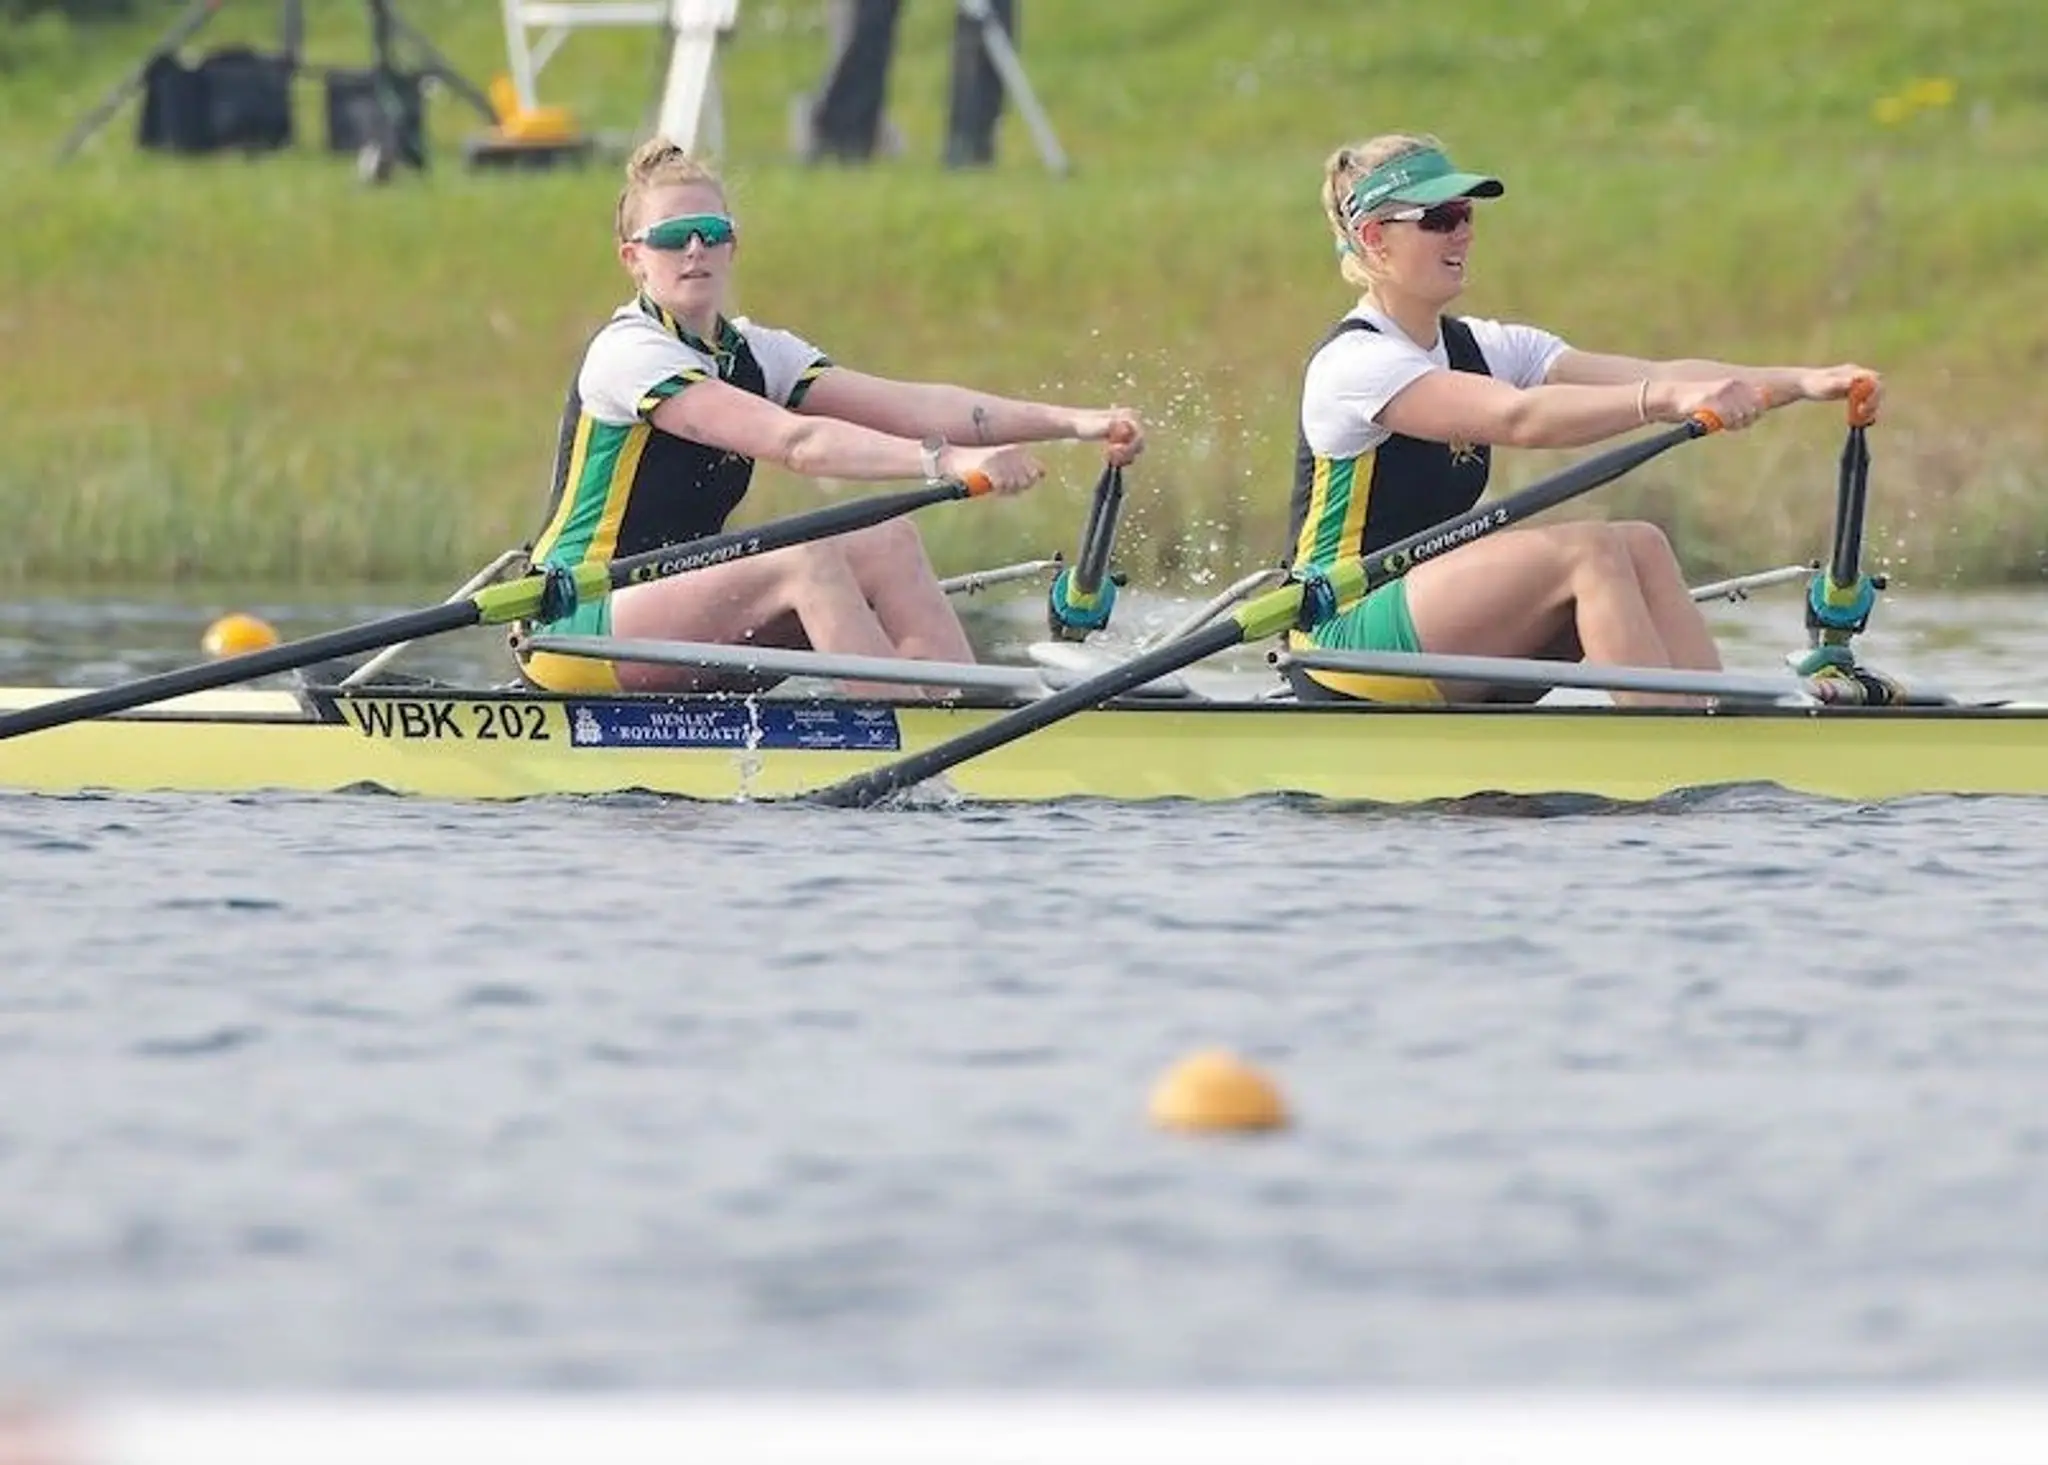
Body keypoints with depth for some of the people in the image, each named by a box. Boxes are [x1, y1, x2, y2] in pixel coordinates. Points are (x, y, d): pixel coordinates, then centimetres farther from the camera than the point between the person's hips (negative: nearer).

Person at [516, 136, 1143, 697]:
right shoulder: (628, 353, -15)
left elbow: (910, 405, -2)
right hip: (572, 631, -8)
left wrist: (1074, 422, -15)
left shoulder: (753, 354, 10)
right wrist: (945, 463, -39)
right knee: (806, 560, -28)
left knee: (889, 544, -8)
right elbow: (792, 442, -28)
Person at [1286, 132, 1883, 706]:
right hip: (1343, 637, -8)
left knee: (1642, 547, -13)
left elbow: (1651, 377, -1)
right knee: (1589, 550, -24)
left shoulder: (1485, 349, 12)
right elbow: (1517, 417, -30)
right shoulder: (1354, 364, -14)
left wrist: (1800, 381, -15)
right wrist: (1668, 399, -41)